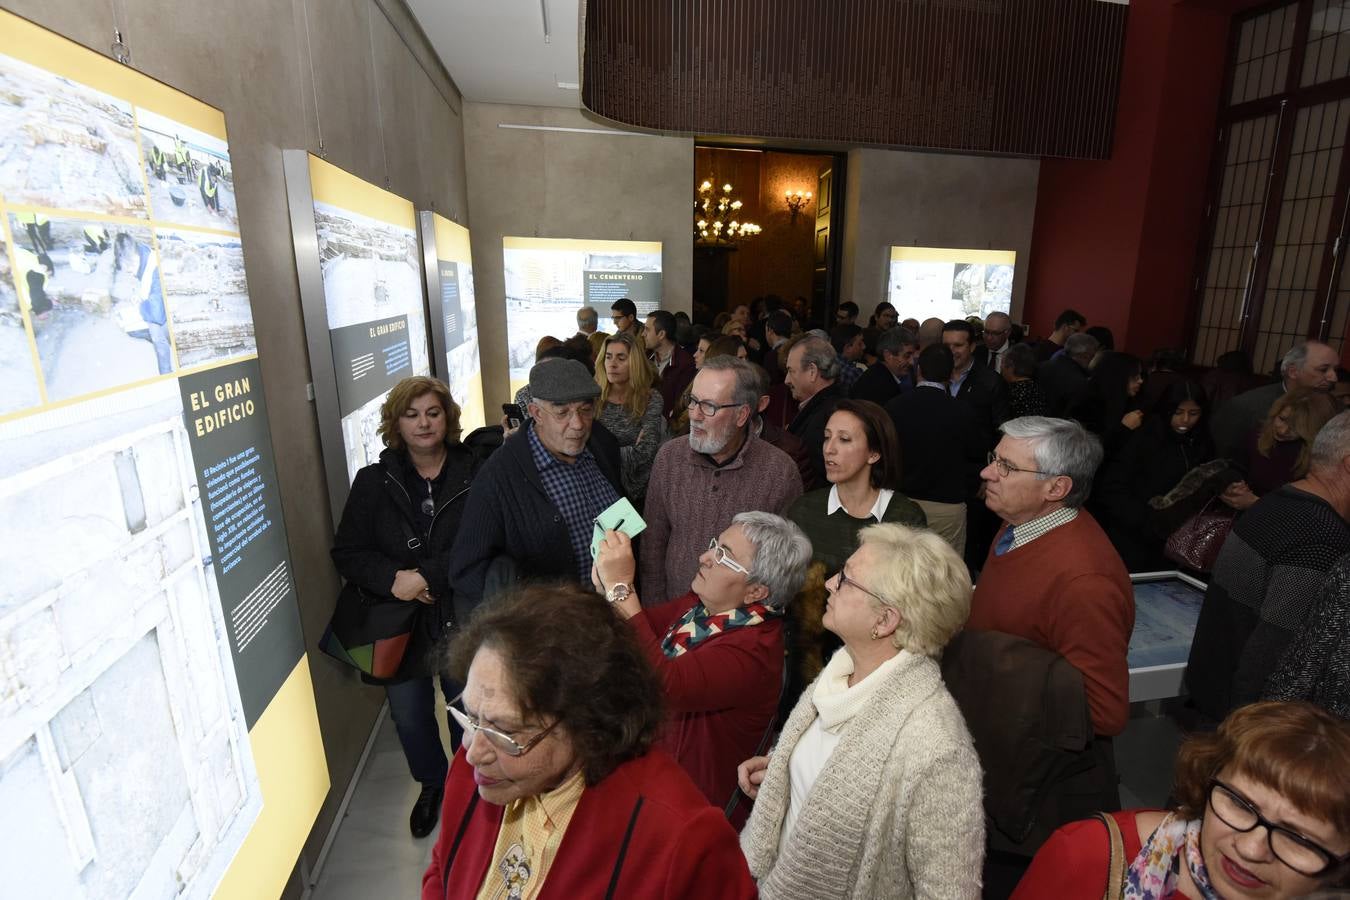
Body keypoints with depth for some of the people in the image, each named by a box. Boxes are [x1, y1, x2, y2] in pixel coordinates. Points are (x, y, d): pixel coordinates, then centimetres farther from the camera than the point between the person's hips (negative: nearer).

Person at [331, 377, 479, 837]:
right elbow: (347, 553, -1)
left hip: (462, 622, -2)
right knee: (409, 718, 18)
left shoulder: (475, 474, -11)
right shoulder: (373, 482, -1)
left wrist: (428, 576, -23)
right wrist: (393, 578, -18)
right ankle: (431, 786, 49)